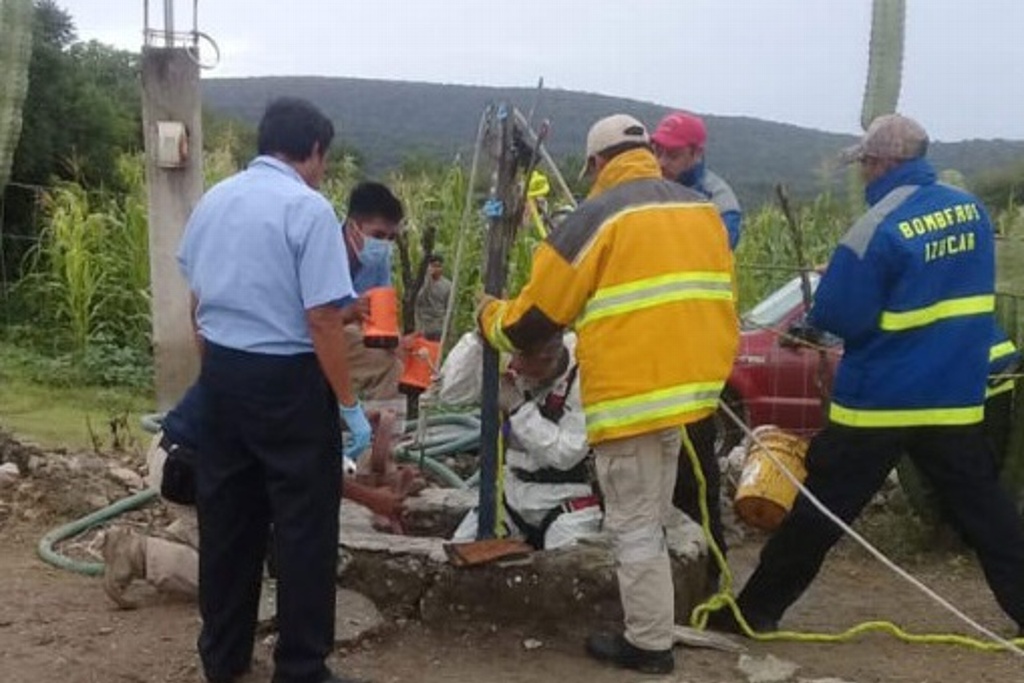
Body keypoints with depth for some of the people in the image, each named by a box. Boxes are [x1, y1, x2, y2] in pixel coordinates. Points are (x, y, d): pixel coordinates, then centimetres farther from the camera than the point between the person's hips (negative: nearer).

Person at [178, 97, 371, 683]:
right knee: (304, 524, 4)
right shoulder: (309, 208, -14)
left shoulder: (212, 200, 9)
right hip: (287, 380, -7)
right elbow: (322, 320, -18)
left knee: (225, 516, 16)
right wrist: (350, 404, -11)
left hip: (221, 372, 7)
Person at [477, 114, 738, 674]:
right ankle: (651, 625, 33)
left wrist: (492, 320, 16)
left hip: (631, 393, -8)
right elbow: (716, 299, 18)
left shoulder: (599, 217, -9)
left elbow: (537, 315, -4)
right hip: (687, 384, 8)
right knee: (651, 518, 22)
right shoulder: (702, 209, 11)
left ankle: (649, 644, 12)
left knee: (634, 525, 4)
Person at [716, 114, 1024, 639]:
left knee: (821, 510, 3)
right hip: (956, 395, 6)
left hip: (879, 398, -5)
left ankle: (756, 609, 13)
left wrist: (841, 284, 2)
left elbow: (838, 318, -18)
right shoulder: (971, 209, 4)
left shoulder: (879, 228, -18)